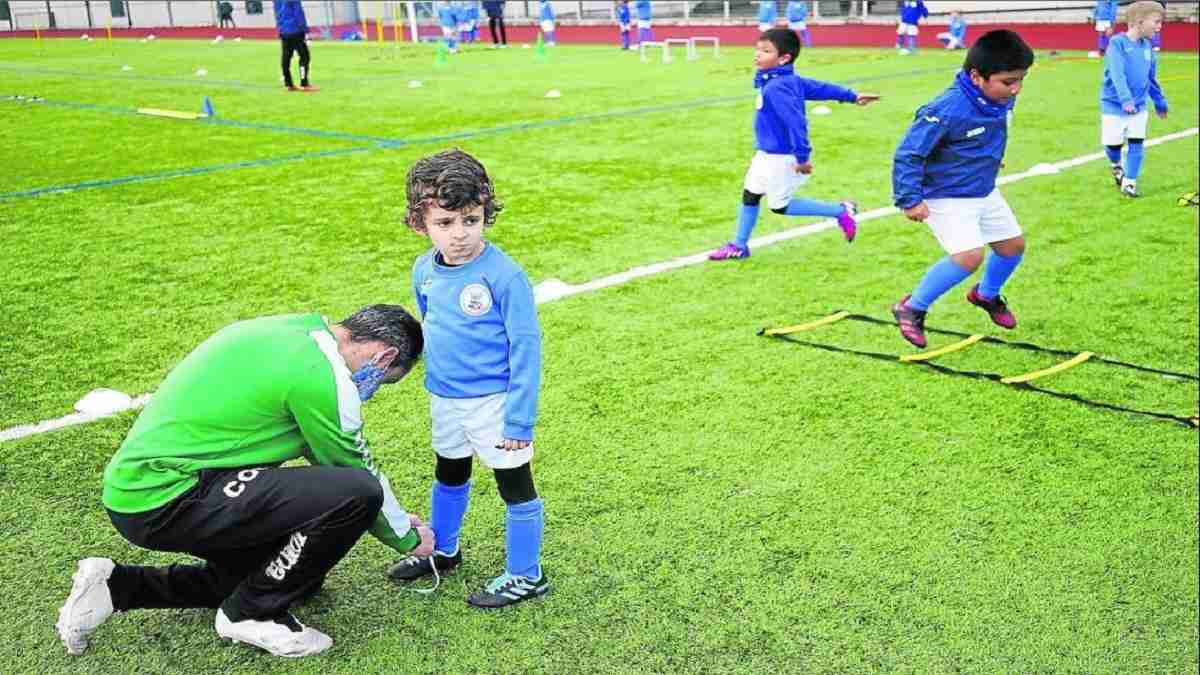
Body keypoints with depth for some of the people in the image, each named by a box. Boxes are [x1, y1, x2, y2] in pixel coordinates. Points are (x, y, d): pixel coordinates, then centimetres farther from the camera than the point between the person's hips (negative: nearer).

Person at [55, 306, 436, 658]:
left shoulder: (294, 332, 11)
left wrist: (398, 518, 27)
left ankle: (117, 587, 20)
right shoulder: (321, 373, -17)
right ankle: (251, 614, 2)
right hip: (167, 499, -10)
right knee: (357, 494, -19)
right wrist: (407, 538, 14)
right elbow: (359, 476, -4)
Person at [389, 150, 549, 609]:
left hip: (494, 401, -7)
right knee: (448, 477, 25)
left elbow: (526, 347, -20)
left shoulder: (503, 274, -23)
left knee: (515, 484, 5)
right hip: (445, 399, 7)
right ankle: (442, 551, 46)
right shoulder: (424, 271, -2)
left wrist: (519, 417, -20)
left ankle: (525, 575, 20)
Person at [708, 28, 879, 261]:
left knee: (780, 205, 5)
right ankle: (739, 246, 29)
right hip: (767, 154, 10)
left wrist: (802, 156, -30)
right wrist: (852, 96, 18)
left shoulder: (776, 88, -27)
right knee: (750, 195, 16)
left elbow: (795, 121, -31)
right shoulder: (791, 80, 2)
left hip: (781, 158, -10)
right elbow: (820, 87, 10)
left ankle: (840, 211, 13)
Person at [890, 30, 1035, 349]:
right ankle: (912, 308, -3)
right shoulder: (947, 110, -31)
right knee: (970, 255, -22)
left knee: (1013, 244, 16)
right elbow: (907, 154, -26)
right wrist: (910, 200, -27)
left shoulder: (1002, 98, -7)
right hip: (946, 198, -8)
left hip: (984, 192, 8)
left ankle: (987, 295, 47)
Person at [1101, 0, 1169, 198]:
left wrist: (1160, 102, 23)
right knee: (1113, 144, 2)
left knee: (1137, 144, 0)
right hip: (1113, 105, -5)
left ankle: (1129, 182, 12)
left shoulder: (1148, 46, 3)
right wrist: (1125, 100, -37)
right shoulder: (1118, 43, -15)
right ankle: (1117, 165, 35)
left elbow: (1151, 78, 16)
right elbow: (1117, 74, -26)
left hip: (1139, 106, 5)